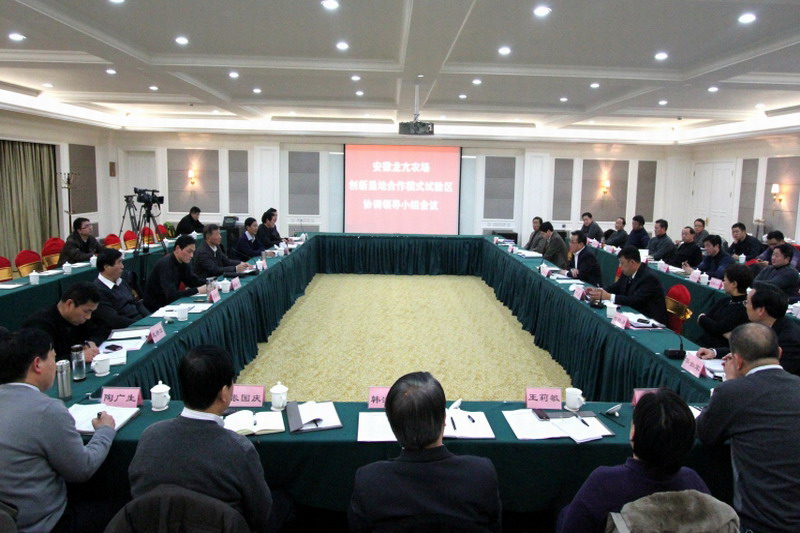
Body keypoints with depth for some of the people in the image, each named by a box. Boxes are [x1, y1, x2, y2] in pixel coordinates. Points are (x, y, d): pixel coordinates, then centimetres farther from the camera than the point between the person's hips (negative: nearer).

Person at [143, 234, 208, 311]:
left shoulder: (183, 262, 1)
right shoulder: (165, 264, -23)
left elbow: (194, 281, 10)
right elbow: (171, 294, -31)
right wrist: (197, 290, -30)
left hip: (169, 303, 7)